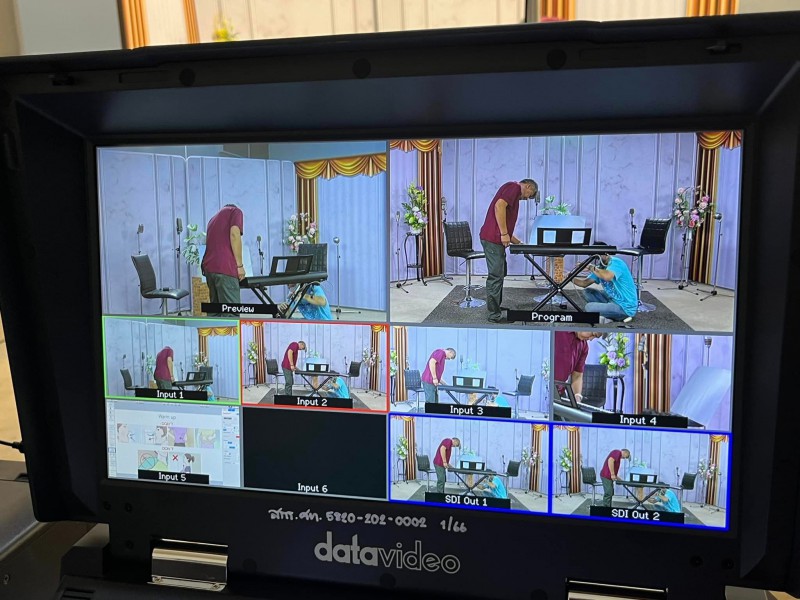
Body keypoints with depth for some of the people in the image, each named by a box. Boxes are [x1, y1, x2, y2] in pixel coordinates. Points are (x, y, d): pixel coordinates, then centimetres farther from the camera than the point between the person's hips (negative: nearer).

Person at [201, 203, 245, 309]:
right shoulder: (235, 211, 8)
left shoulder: (214, 218, 30)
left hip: (209, 266, 8)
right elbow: (234, 234, -11)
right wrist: (240, 265, -9)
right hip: (225, 267, -8)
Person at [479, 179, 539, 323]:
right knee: (496, 276, -6)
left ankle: (495, 307, 27)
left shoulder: (514, 194, 26)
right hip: (493, 238, -10)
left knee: (499, 274, 19)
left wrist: (518, 242, 25)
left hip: (496, 239, 10)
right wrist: (504, 234, -20)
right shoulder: (514, 187, -3)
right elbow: (499, 206, -21)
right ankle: (494, 315, -1)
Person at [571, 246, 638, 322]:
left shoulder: (616, 262, -19)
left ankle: (622, 316, -3)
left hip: (626, 307, -9)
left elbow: (607, 277, -41)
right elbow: (585, 283, 6)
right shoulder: (600, 267, 7)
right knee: (586, 292, 5)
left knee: (589, 307, -19)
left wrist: (592, 268, -27)